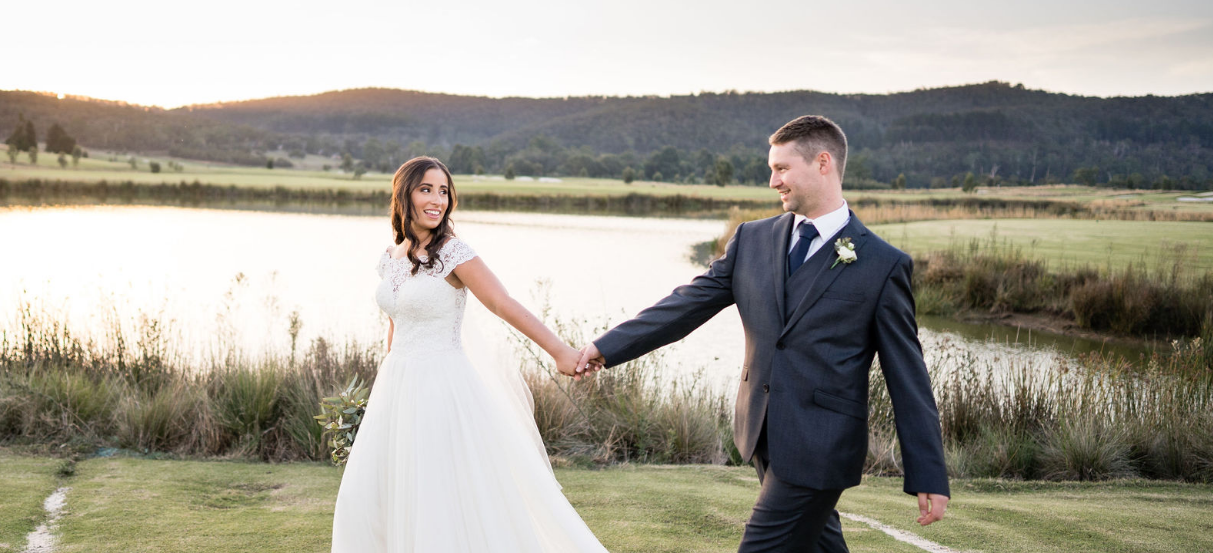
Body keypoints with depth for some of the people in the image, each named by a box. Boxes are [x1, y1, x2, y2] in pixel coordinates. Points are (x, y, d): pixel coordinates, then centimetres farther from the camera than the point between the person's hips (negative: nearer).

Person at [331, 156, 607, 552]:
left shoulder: (453, 253, -12)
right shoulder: (391, 258, 9)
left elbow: (504, 305, -18)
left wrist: (560, 350, -25)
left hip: (442, 387, -7)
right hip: (396, 391, 7)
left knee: (446, 503, -2)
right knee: (367, 498, 10)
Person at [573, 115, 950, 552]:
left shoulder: (882, 264, -7)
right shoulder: (753, 240, 7)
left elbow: (907, 377, -5)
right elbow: (689, 304, 6)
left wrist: (928, 477, -5)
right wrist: (607, 348, -2)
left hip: (819, 449, -5)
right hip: (764, 436, 6)